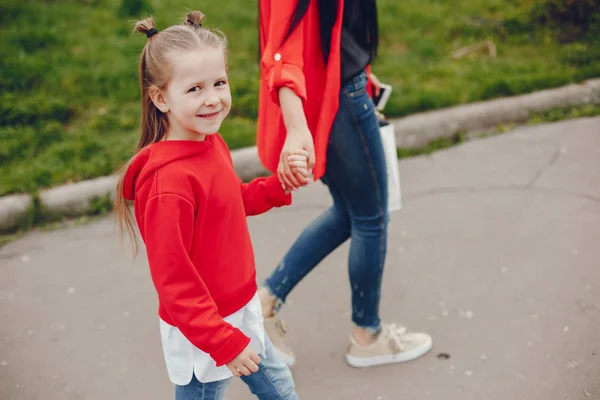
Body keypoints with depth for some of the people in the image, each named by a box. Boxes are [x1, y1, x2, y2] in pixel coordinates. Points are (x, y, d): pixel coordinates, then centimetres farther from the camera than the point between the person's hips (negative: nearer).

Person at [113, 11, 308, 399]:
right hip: (202, 332, -8)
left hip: (239, 310, 8)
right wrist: (223, 342, -21)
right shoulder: (169, 181, -29)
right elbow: (171, 278, -26)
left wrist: (280, 185, 0)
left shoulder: (212, 143, -2)